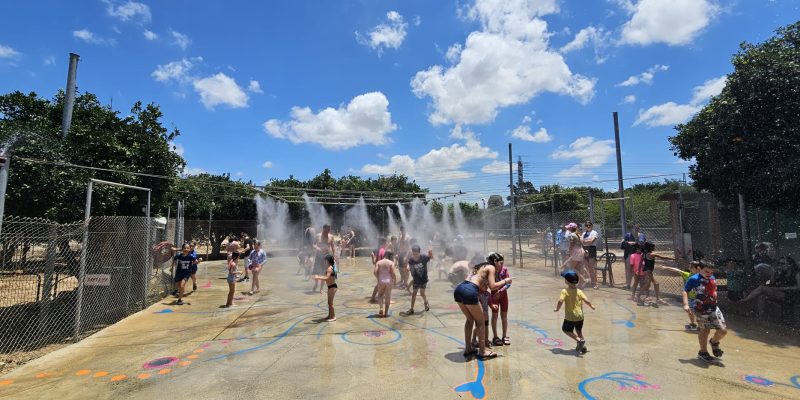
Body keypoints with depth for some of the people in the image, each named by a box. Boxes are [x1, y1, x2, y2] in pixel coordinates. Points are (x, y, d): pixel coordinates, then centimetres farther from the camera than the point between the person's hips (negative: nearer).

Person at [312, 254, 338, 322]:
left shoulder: (329, 268, -19)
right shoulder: (330, 267, 11)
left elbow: (327, 278, -29)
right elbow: (327, 277, 20)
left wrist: (318, 277, -28)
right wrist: (319, 277, 20)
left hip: (332, 287, -10)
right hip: (331, 286, 10)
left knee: (330, 302, -2)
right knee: (329, 302, 19)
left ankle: (333, 317, 5)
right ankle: (330, 315, 29)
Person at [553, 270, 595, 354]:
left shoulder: (565, 291, -14)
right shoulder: (579, 291, -2)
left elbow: (560, 301, -26)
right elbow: (587, 301, -5)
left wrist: (557, 309, -9)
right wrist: (591, 306, 17)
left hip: (570, 317, -5)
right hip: (580, 316, 6)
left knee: (566, 330, 13)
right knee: (579, 331, 25)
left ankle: (579, 340, -4)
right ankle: (582, 347, 30)